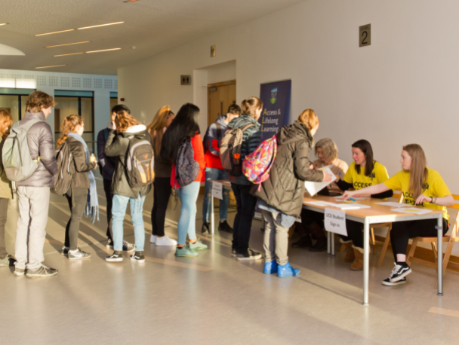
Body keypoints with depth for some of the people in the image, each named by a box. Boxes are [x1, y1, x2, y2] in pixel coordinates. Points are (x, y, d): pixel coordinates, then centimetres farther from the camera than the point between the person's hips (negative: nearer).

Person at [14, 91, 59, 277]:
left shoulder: (16, 126, 7)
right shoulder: (42, 127, -13)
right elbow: (47, 157, -20)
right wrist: (55, 171, -2)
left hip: (21, 183, 7)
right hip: (39, 182, -6)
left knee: (23, 222, 13)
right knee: (38, 224, 2)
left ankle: (20, 264, 20)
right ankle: (34, 265, 8)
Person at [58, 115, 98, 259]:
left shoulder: (63, 143, 8)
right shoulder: (77, 144, -17)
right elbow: (80, 167, -20)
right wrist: (93, 164, -3)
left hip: (68, 184, 8)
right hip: (79, 185, -8)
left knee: (74, 216, 20)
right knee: (76, 217, 1)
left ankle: (67, 247, 27)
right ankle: (73, 251, 9)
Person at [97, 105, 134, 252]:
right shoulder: (104, 133, 0)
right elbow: (102, 157, -5)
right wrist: (114, 173, -15)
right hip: (110, 177, -3)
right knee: (113, 208, 0)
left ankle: (111, 237, 22)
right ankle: (115, 240, 6)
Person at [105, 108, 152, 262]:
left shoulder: (122, 139, -18)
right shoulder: (145, 135, -1)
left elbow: (108, 151, -3)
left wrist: (112, 131, -1)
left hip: (124, 184, -5)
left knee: (117, 216, 9)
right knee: (138, 218, 12)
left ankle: (117, 252, 10)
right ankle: (139, 253, 15)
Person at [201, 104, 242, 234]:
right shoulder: (215, 127, -8)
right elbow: (212, 149, -13)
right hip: (212, 166, -5)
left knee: (225, 194, 7)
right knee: (209, 194, -1)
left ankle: (223, 222, 17)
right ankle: (205, 223, 6)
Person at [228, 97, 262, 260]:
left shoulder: (232, 124, 7)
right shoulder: (253, 128, -17)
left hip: (233, 175, 8)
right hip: (247, 177, -8)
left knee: (241, 210, 20)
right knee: (247, 213, 5)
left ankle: (235, 247, 30)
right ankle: (242, 251, 14)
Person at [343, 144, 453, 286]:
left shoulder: (433, 176, -12)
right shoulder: (403, 175, 4)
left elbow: (451, 201, -17)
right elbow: (380, 187, 5)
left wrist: (430, 199, -33)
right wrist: (355, 193, 1)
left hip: (436, 221, -5)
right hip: (414, 219, 5)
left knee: (398, 230, -28)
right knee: (397, 227, -28)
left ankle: (401, 266, -22)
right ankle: (401, 266, -29)